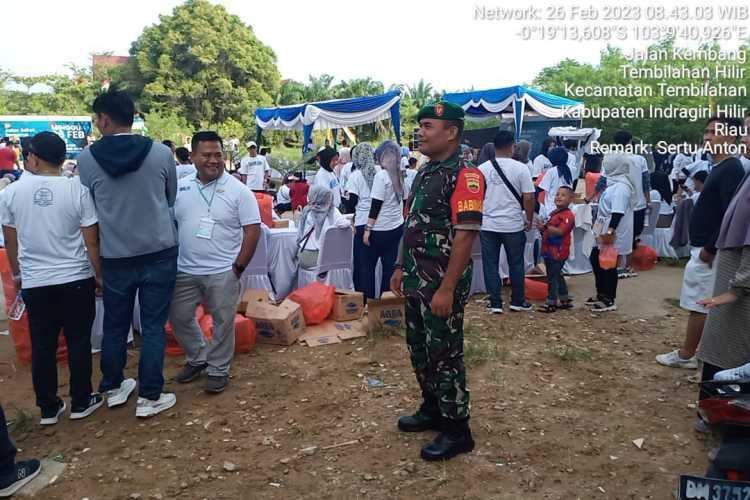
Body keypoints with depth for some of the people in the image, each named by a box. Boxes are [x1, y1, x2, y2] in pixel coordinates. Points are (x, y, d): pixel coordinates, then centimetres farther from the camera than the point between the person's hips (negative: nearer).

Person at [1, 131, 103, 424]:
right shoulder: (77, 190, -10)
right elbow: (91, 242, -8)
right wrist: (99, 275, 5)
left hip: (34, 283, 2)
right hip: (76, 280, -1)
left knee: (42, 346, 12)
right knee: (78, 342, 10)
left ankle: (48, 408, 22)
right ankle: (81, 403, 20)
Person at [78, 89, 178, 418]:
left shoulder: (86, 158, -7)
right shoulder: (161, 153, -8)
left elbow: (88, 207, 7)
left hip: (115, 256, 1)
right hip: (159, 252, -1)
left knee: (114, 325, 17)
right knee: (153, 326, 6)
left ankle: (113, 388, 34)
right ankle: (149, 397, 13)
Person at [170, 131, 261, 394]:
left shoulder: (238, 190, -9)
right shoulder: (180, 187, 3)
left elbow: (253, 230, -10)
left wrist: (238, 267, -12)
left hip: (222, 273, -4)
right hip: (184, 271, 4)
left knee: (223, 322, 7)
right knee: (179, 317, 14)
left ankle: (218, 369, 26)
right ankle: (197, 358, 36)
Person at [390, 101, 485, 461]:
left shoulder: (464, 176, -16)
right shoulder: (424, 173, 12)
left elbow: (465, 235, -22)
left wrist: (446, 289, -24)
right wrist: (401, 268, 16)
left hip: (442, 282, -9)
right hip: (416, 280, 9)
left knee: (445, 355, 2)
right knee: (419, 350, 19)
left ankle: (457, 430, 17)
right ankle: (432, 410, 37)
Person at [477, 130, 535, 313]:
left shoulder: (482, 168, 0)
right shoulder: (520, 168, -6)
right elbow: (528, 198, -8)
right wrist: (529, 219, 6)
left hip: (488, 225, 1)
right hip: (513, 224, -1)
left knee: (490, 264, 9)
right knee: (516, 264, 13)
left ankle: (495, 303, 12)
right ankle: (518, 301, 23)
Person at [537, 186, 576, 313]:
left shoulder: (568, 215, -14)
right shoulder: (554, 213, 16)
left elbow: (560, 231, -27)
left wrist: (545, 227, -33)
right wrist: (542, 228, 11)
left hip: (558, 252, -10)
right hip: (549, 250, 10)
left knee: (553, 277, -4)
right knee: (557, 276, 18)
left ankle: (551, 303, 4)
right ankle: (565, 301, 30)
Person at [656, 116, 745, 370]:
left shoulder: (732, 169, -16)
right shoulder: (719, 168, 15)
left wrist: (710, 249, -20)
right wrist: (705, 247, 18)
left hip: (709, 250, -10)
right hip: (703, 247, 10)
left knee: (698, 304, -1)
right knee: (706, 305, 14)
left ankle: (686, 355, 8)